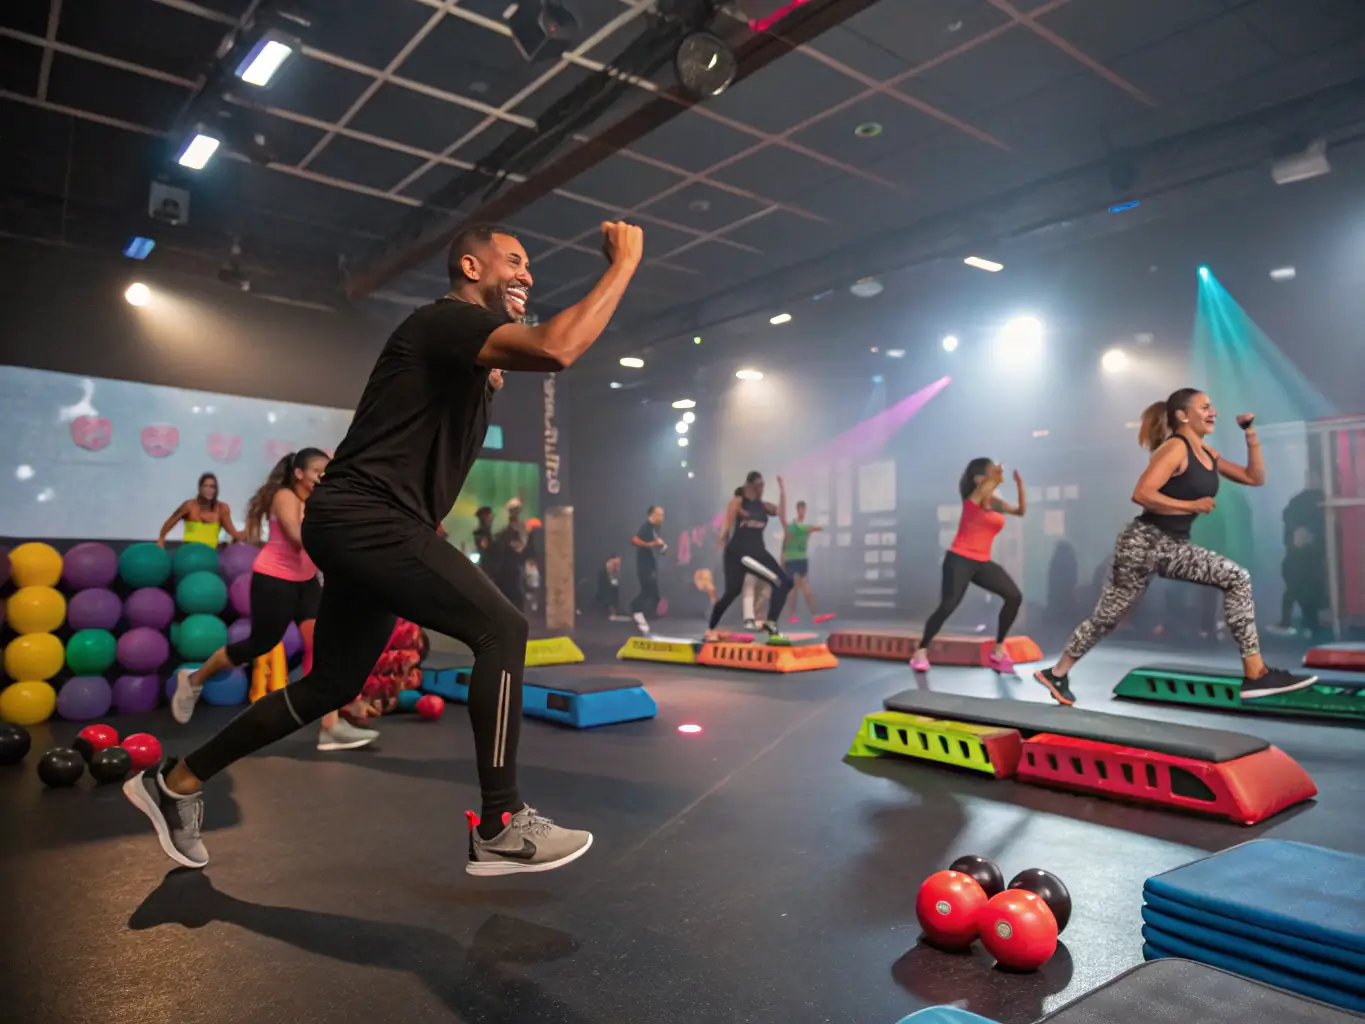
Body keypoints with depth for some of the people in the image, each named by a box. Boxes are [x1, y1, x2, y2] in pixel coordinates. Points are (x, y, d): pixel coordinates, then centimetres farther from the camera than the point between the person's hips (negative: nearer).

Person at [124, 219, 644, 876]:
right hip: (365, 518, -11)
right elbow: (557, 350, -29)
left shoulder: (466, 343, 19)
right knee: (501, 630, -17)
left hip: (365, 526, 11)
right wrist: (624, 265, -20)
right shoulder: (448, 321, -12)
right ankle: (500, 828, -9)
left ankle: (174, 781, 33)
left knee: (330, 686, 17)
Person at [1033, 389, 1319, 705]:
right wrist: (1193, 505, -16)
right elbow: (1141, 494, -23)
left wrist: (1251, 434, 9)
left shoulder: (1208, 454, 14)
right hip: (1144, 542, -8)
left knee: (1237, 578, -3)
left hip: (1175, 546, 8)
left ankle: (1255, 675, -1)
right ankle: (1056, 673, 13)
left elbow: (1255, 478, 16)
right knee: (1108, 615, -1)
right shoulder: (1174, 448, -12)